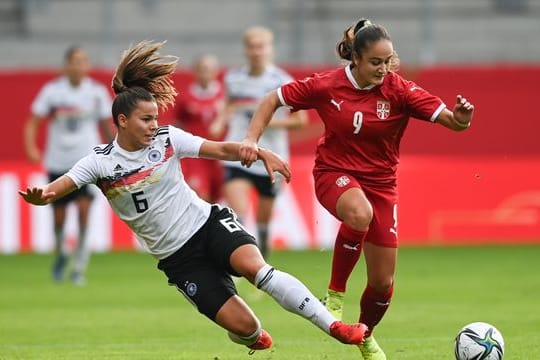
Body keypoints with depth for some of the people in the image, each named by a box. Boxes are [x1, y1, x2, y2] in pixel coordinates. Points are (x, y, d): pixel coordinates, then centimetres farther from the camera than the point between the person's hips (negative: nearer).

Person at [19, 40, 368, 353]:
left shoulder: (167, 138, -3)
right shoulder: (100, 162, -7)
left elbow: (222, 149, -5)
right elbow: (55, 190, -16)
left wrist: (263, 154, -23)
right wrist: (38, 196, -41)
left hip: (209, 223, 1)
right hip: (179, 259, -1)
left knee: (254, 266, -33)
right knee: (243, 326, -12)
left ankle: (334, 325, -30)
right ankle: (253, 338, 29)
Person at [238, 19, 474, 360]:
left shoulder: (399, 90, -15)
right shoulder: (326, 85, -14)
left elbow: (450, 120, -21)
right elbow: (273, 100, -3)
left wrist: (461, 118, -44)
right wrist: (252, 139, -15)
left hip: (380, 181, 2)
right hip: (335, 173, -2)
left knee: (383, 281, 3)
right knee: (360, 213, -39)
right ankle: (335, 295, -19)